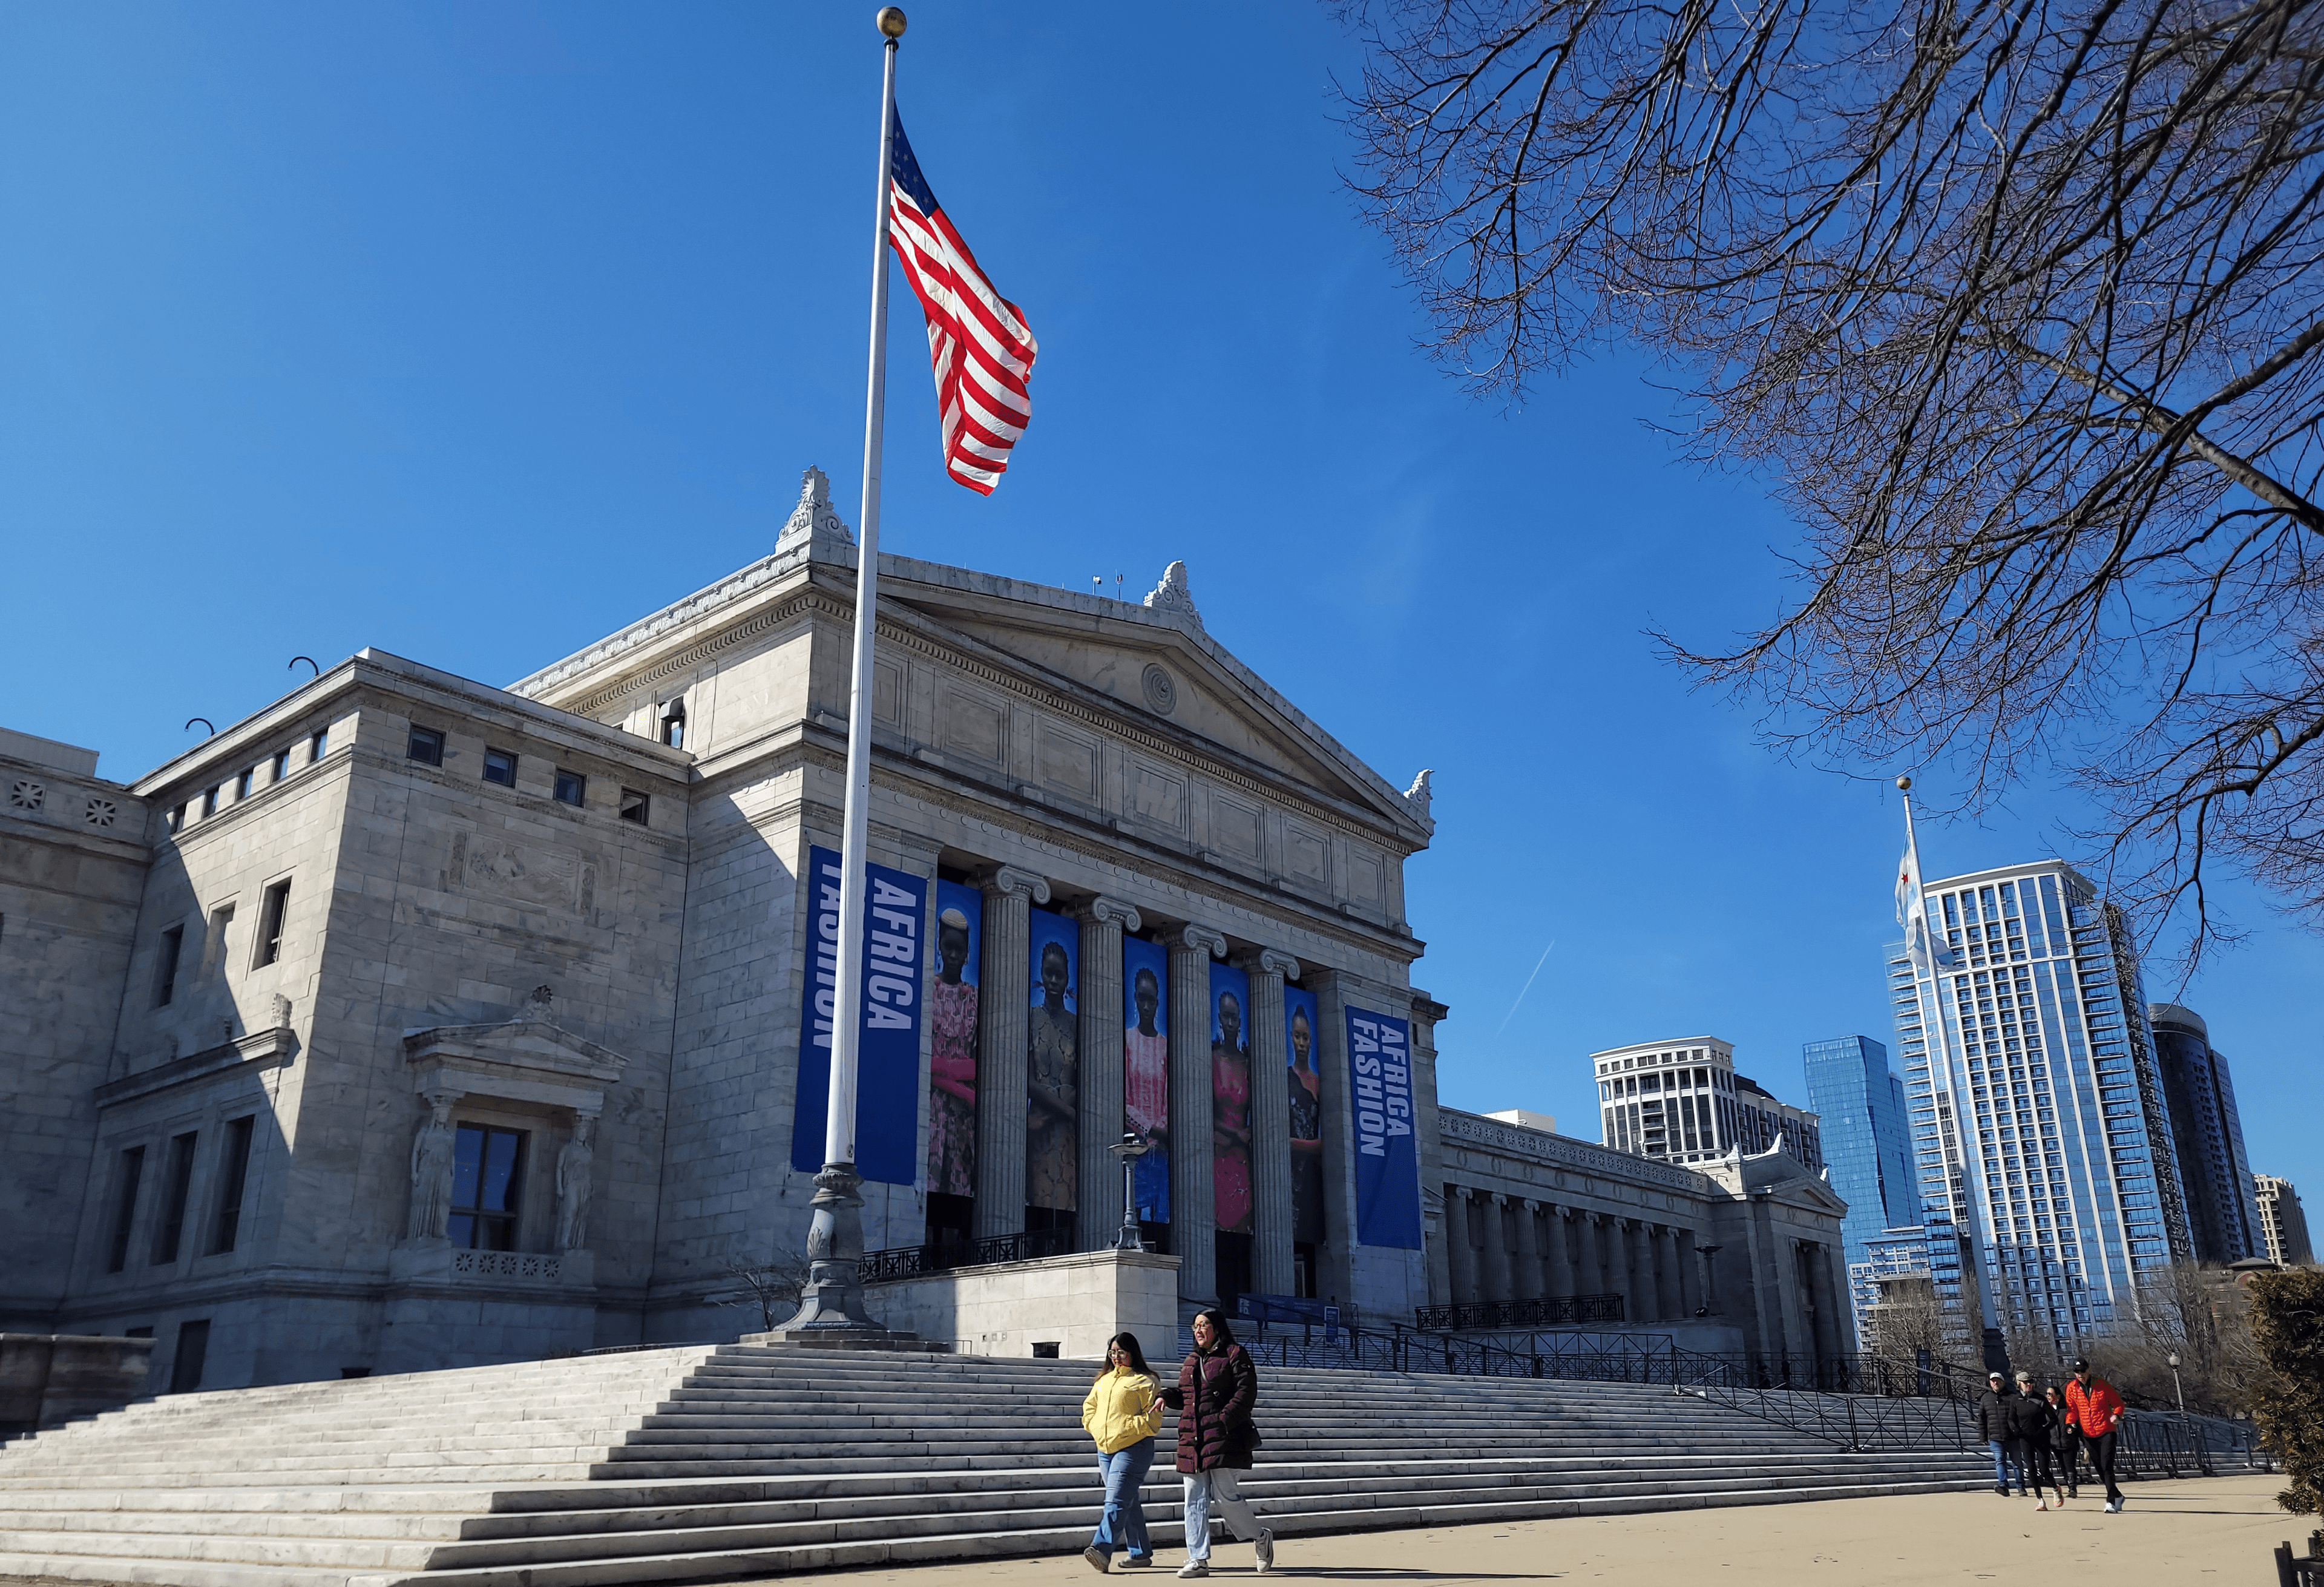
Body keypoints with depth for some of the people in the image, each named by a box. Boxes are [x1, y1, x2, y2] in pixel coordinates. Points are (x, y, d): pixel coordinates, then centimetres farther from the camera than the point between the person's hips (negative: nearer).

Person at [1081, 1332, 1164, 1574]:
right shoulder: (1103, 1380, 18)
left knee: (1117, 1500, -17)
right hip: (1105, 1449, 7)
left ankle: (1102, 1550, -27)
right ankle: (1140, 1553, 19)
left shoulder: (1143, 1381, -4)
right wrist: (1096, 1427, 8)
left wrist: (1127, 1427, -17)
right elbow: (1089, 1407, 25)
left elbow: (1152, 1420, -9)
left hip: (1133, 1448, -7)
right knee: (1128, 1503, 12)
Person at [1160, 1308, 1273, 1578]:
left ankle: (1261, 1537, 13)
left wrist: (1226, 1419, -19)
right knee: (1195, 1499, 4)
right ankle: (1198, 1560, 7)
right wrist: (1165, 1396, 4)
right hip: (1192, 1439, 7)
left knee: (1225, 1494, -10)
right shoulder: (1192, 1361, 22)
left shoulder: (1234, 1354, 0)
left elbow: (1247, 1391, -8)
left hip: (1223, 1437, -7)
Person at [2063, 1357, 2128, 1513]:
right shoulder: (2072, 1388, 2)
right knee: (2100, 1470, 8)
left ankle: (2111, 1502, -9)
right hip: (2088, 1435, 3)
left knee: (2107, 1467, -13)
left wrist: (2117, 1415, -15)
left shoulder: (2102, 1385, -3)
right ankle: (2117, 1496, 27)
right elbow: (2072, 1409, 5)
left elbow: (2118, 1402, 4)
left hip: (2106, 1432, -3)